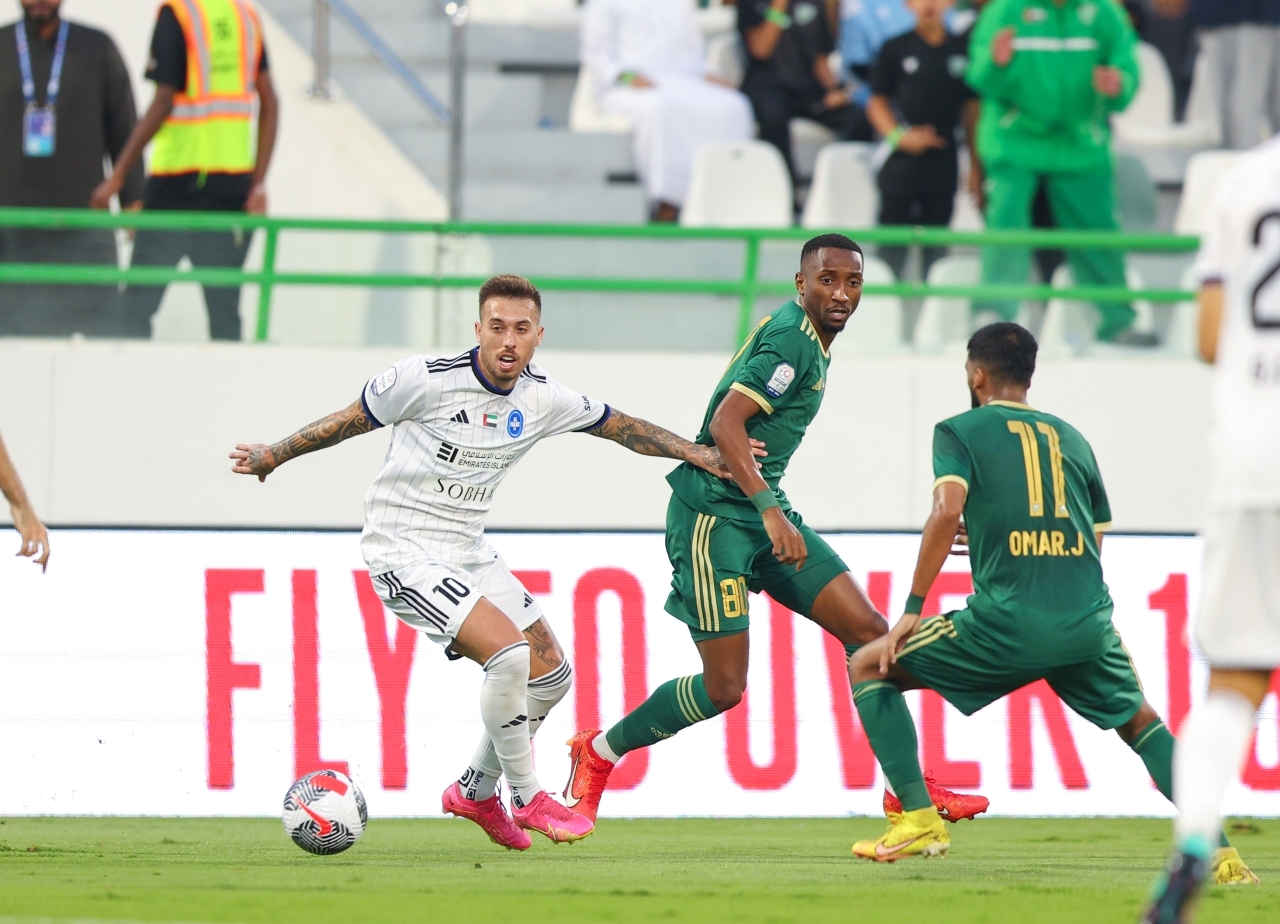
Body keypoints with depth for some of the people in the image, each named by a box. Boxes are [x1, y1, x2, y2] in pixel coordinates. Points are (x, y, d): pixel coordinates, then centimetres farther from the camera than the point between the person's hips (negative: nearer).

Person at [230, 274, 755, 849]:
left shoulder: (542, 398, -1)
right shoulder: (426, 379, -18)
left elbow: (619, 426, 13)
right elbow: (353, 420, -4)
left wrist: (699, 454, 7)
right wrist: (274, 455, 6)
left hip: (467, 552, 8)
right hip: (403, 550, -8)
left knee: (551, 673, 7)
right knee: (509, 653, -23)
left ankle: (475, 792, 25)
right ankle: (527, 801, -7)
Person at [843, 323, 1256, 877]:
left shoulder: (959, 431, 7)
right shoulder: (1072, 439, 22)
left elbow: (947, 510, -11)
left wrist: (912, 610, -5)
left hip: (1008, 621, -4)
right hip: (1088, 621, 4)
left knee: (869, 668, 13)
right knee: (1139, 721, 26)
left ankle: (919, 820, 2)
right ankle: (1216, 849, 10)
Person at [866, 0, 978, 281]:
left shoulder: (962, 50, 4)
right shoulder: (895, 49, 0)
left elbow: (972, 109, 9)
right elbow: (877, 103, 3)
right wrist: (899, 136, -15)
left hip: (944, 161, 2)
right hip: (901, 160, -2)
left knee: (937, 247, 9)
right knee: (892, 246, 0)